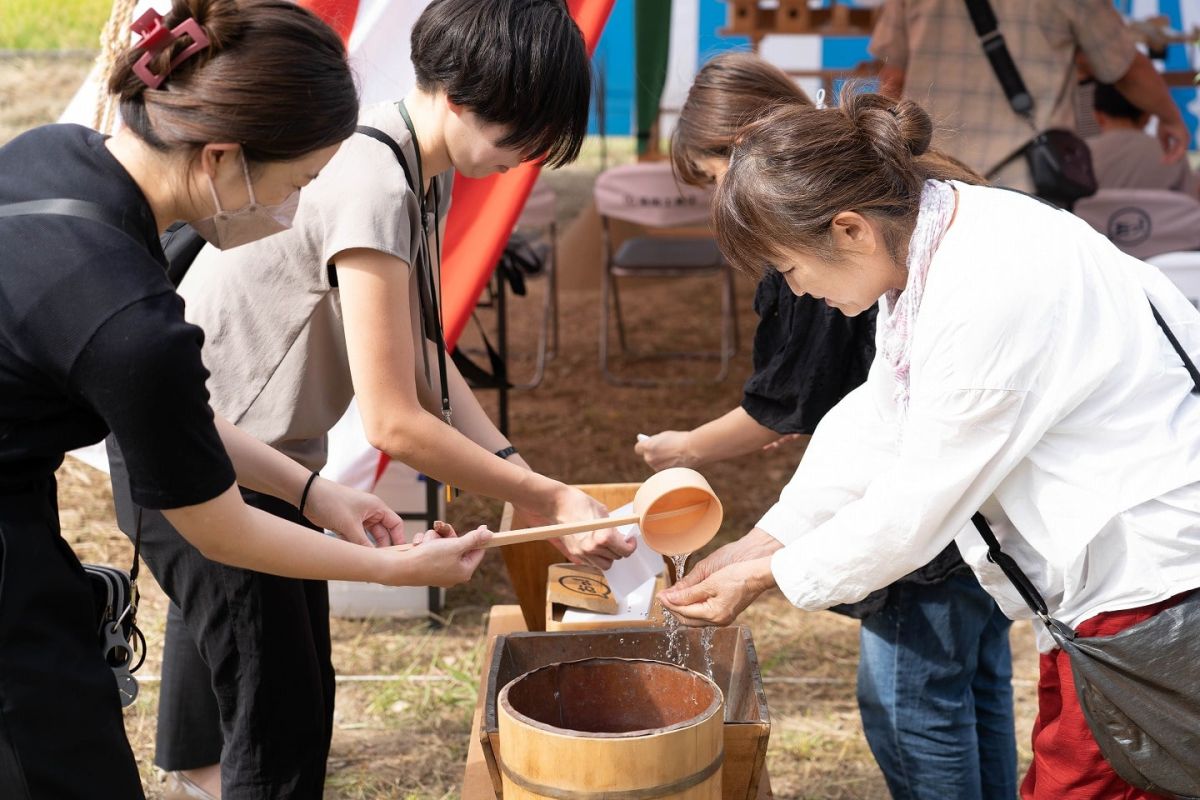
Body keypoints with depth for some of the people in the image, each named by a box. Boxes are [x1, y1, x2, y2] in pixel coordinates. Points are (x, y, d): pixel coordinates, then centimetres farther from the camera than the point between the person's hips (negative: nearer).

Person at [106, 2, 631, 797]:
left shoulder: (424, 169, -1)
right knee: (285, 713, -6)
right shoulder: (373, 188, -30)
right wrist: (549, 499, -21)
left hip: (256, 453, 10)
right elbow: (393, 422, -29)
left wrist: (517, 471, -8)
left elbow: (421, 353, 1)